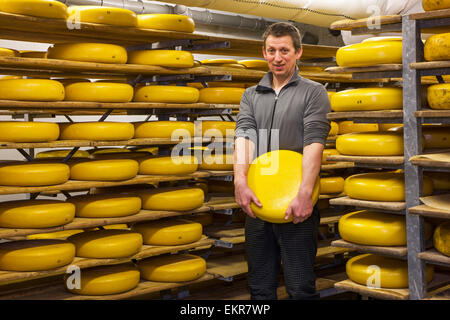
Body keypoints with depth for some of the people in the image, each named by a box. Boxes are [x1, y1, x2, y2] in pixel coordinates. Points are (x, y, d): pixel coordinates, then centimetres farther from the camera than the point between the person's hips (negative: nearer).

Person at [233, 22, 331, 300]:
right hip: (257, 202, 4)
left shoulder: (313, 92, 3)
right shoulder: (251, 95, 14)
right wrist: (240, 181, -20)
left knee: (301, 287, -1)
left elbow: (314, 142, -11)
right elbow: (244, 134, -2)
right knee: (260, 287, 12)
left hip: (297, 204, -4)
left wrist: (305, 194, -24)